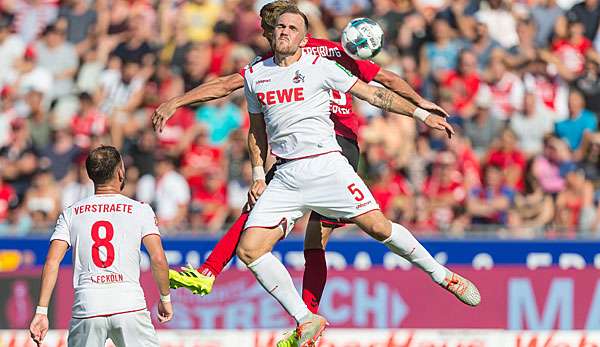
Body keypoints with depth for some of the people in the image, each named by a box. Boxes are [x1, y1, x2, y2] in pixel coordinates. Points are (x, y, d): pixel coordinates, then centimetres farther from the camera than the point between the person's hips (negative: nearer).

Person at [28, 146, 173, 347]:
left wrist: (41, 312, -1)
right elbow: (158, 259, -3)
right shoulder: (140, 210, 5)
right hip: (130, 307, -1)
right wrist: (165, 298, 12)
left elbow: (52, 262, 0)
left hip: (87, 308, 1)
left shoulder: (71, 214, 9)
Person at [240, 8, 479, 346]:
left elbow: (374, 94, 4)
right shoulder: (255, 76, 12)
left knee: (378, 226, -14)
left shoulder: (319, 66, 1)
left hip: (325, 164, -4)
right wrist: (259, 175, 13)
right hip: (285, 176, 4)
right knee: (249, 250, -11)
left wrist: (423, 114, 0)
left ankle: (444, 277, 7)